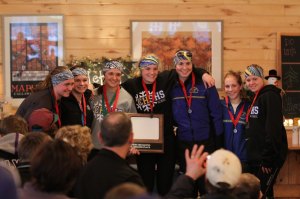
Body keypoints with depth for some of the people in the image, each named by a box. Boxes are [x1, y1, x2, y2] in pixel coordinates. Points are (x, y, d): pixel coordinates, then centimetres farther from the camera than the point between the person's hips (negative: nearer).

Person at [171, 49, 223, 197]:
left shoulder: (205, 85, -7)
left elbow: (216, 114, -6)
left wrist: (218, 143, -7)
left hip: (206, 142, -3)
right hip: (183, 144, 3)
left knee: (207, 186, 3)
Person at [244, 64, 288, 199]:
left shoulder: (270, 96, -13)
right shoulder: (254, 98, 15)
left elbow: (274, 129, -20)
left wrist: (268, 159, -22)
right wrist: (252, 155, 13)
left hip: (268, 158, -9)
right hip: (255, 158, 9)